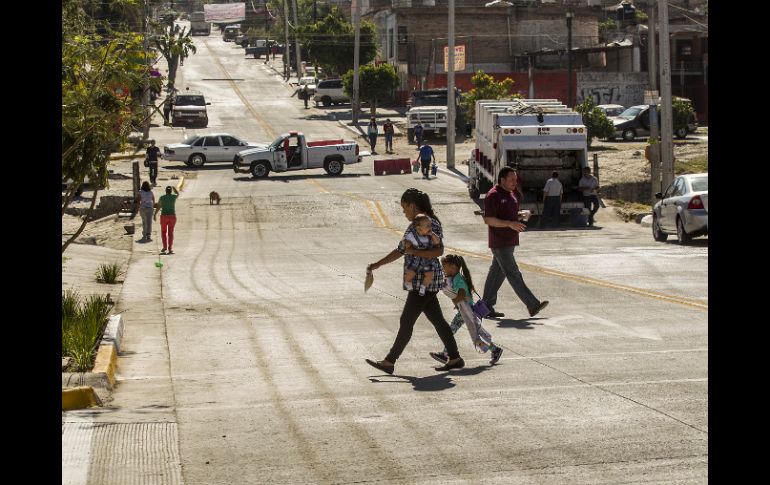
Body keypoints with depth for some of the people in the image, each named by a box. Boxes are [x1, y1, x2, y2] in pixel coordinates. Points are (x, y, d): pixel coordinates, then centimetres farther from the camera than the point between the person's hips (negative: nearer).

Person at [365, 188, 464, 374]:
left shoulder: (430, 224, -14)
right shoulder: (414, 226, 16)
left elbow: (439, 251, -24)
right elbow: (400, 251, 22)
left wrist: (414, 252, -23)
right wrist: (376, 265, 20)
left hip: (425, 280, -10)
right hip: (419, 281, 10)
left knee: (406, 321, -6)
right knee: (437, 320, 12)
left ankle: (389, 362, -4)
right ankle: (454, 359, 17)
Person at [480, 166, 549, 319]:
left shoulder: (510, 194, 15)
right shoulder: (493, 195, -14)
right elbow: (488, 219, -20)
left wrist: (521, 214, 6)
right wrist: (510, 223, -27)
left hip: (509, 242, 9)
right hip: (500, 243, -9)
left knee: (497, 272, 11)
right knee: (514, 274, -8)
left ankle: (486, 306, 16)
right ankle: (532, 305, -11)